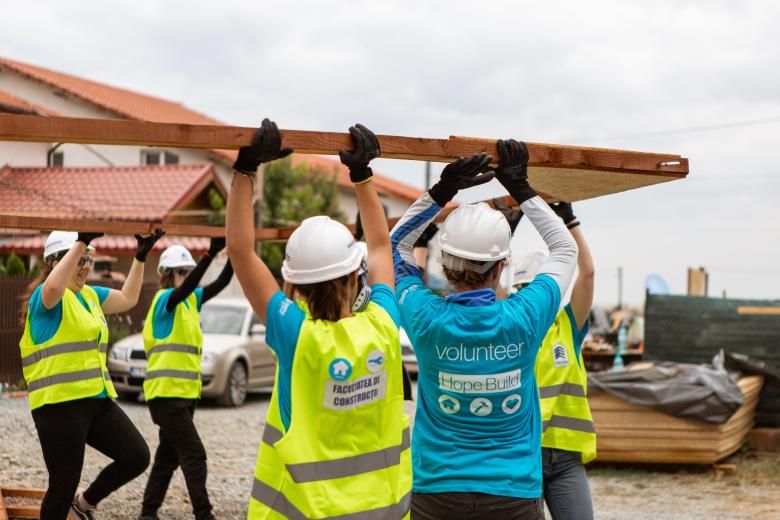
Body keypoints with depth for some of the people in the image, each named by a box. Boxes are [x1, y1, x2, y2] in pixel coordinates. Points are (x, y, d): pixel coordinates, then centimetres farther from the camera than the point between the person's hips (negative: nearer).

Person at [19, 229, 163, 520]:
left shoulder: (90, 295, 17)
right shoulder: (45, 297, -7)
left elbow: (128, 299, 27)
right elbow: (53, 287, -31)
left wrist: (141, 256, 20)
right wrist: (82, 240, -32)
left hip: (97, 400, 8)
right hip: (59, 405, -8)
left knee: (137, 457, 0)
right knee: (64, 486, -3)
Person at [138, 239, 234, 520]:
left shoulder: (191, 300, 13)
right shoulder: (165, 299, -10)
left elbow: (220, 284, 4)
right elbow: (186, 287, -30)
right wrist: (211, 252, -41)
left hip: (186, 392, 9)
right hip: (166, 392, -9)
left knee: (169, 455, 12)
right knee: (194, 455, -10)